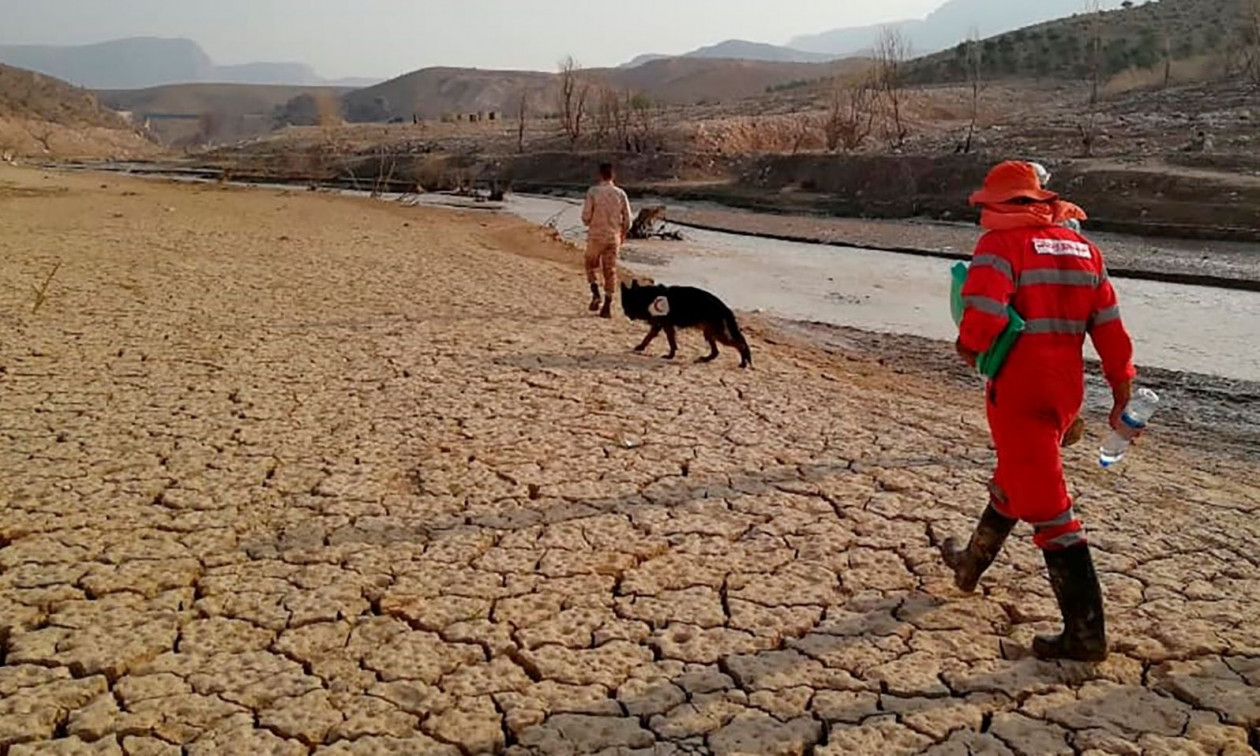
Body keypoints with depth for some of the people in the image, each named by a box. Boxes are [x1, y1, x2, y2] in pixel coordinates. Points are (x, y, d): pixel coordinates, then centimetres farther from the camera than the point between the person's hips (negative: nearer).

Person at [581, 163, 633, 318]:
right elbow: (627, 219, 1)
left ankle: (595, 293, -2)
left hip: (596, 236, -2)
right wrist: (623, 235, 18)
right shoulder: (620, 194, -1)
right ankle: (607, 306, 8)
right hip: (613, 237, 2)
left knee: (591, 265, 19)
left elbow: (586, 216, -11)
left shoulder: (593, 192, -9)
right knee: (610, 270, 8)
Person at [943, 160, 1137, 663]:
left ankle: (1085, 634, -3)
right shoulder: (1083, 248, 10)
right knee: (1012, 480, 25)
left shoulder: (1001, 243, -11)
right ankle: (971, 564, 46)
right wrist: (1122, 389, 14)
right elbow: (1109, 326, 10)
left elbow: (983, 315, -24)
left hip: (1019, 390, -8)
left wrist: (969, 347, -3)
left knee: (1047, 505, -5)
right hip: (1067, 389, 8)